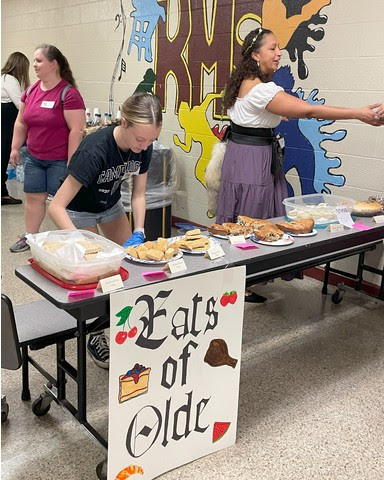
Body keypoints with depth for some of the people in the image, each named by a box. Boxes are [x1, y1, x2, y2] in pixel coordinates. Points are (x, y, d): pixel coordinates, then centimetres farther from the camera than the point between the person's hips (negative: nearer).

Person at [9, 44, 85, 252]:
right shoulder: (31, 91, 6)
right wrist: (15, 148, 12)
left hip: (60, 160, -6)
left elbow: (76, 130, -18)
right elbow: (21, 122, 15)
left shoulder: (69, 94, -15)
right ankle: (29, 236, 27)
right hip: (34, 157, 7)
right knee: (33, 196, 13)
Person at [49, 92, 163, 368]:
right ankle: (95, 335, 15)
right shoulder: (95, 150, -39)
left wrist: (138, 233, -21)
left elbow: (139, 194, -7)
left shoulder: (144, 148, -21)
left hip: (111, 205, 6)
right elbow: (56, 207, -38)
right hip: (79, 210, -5)